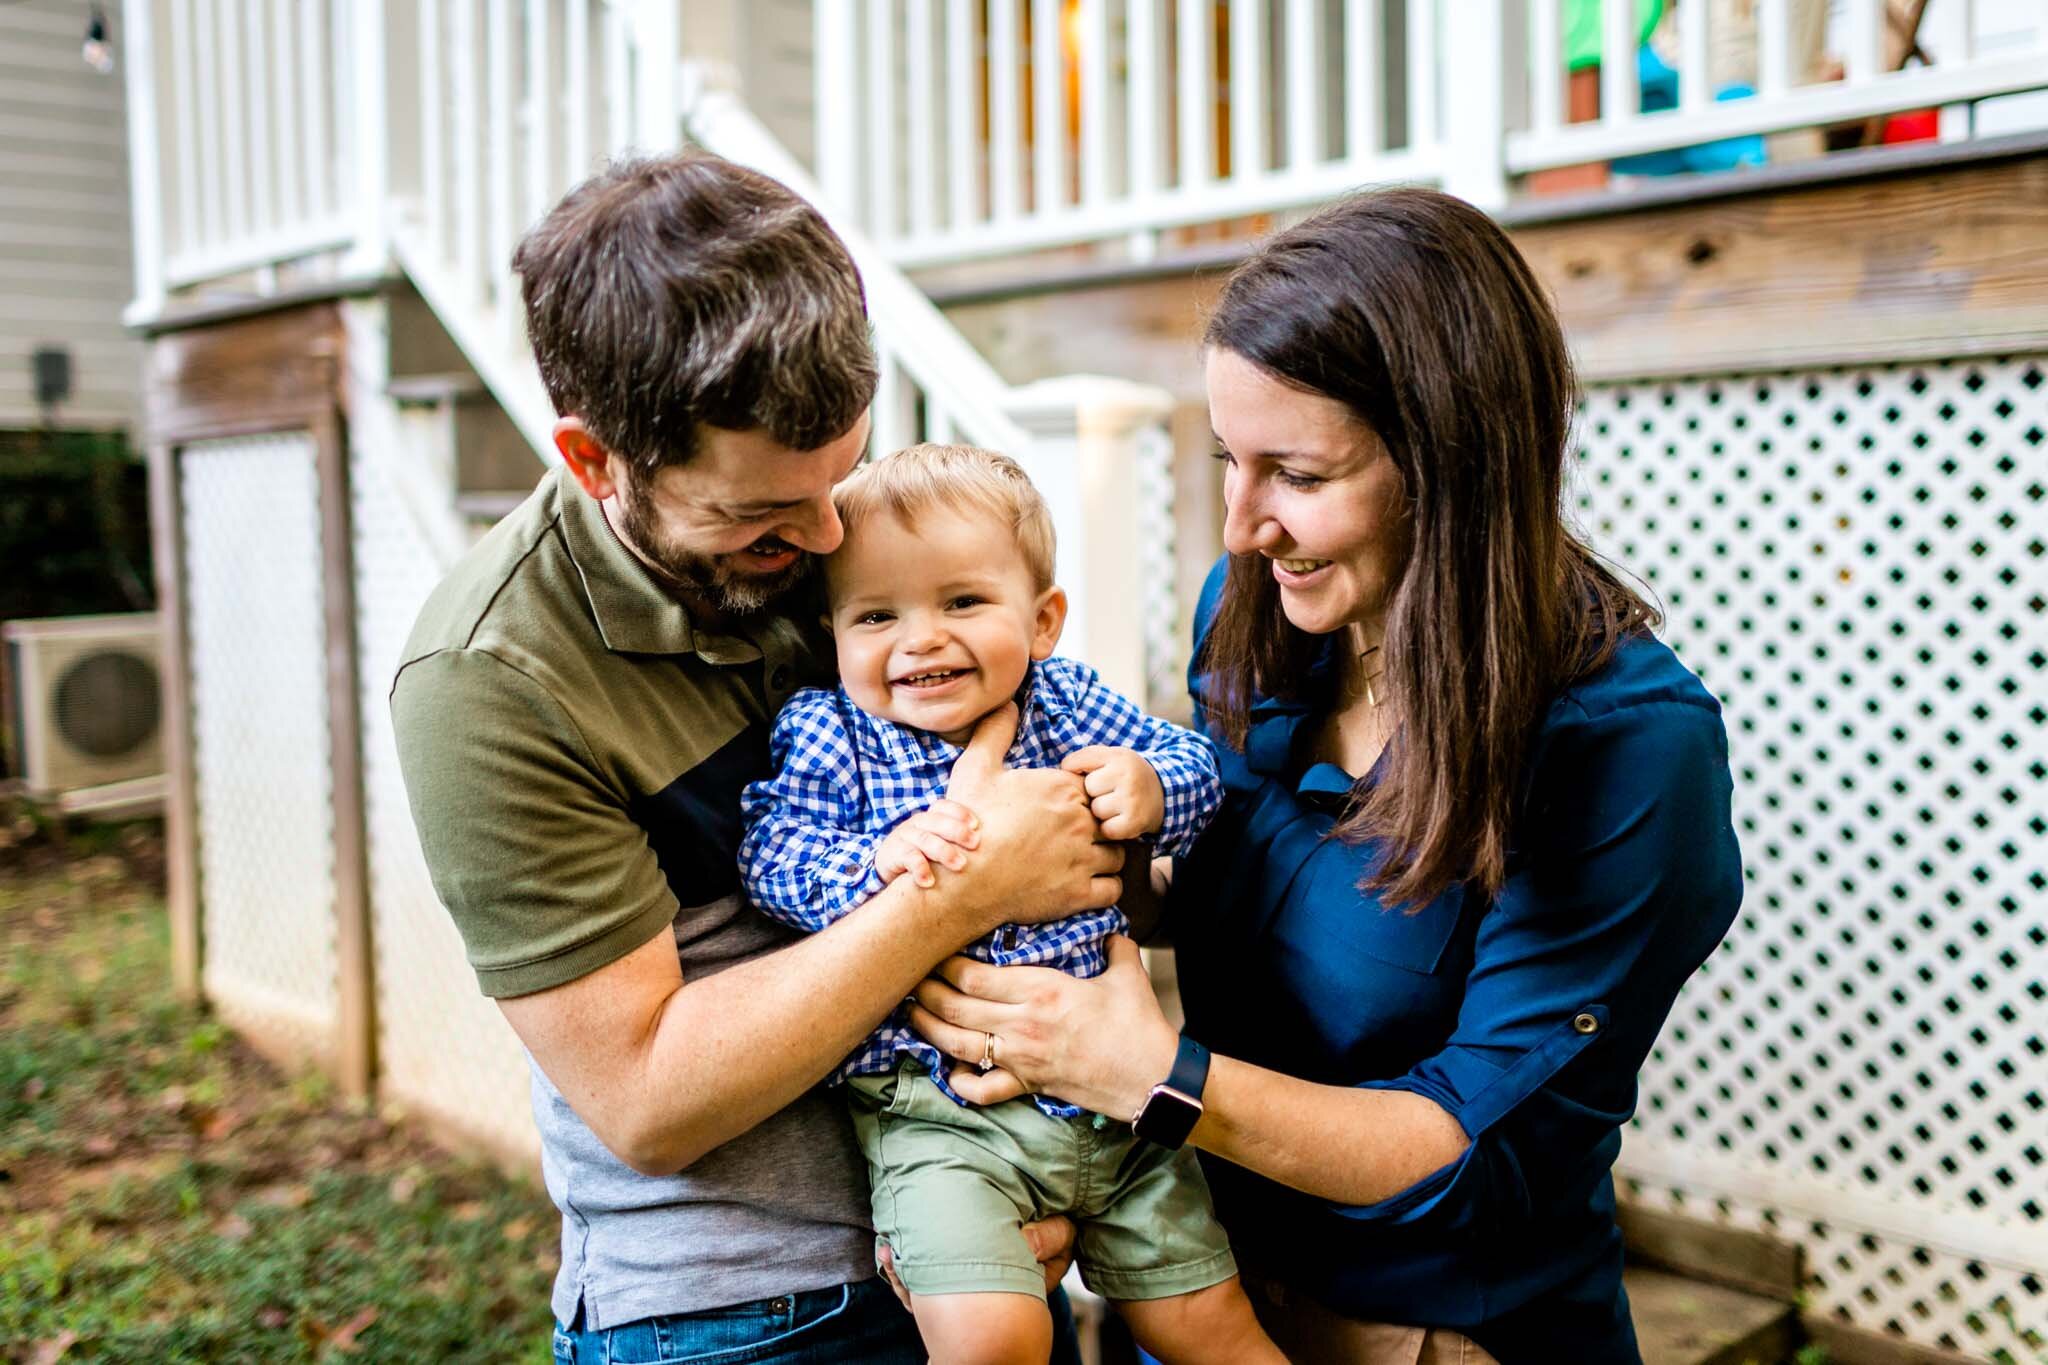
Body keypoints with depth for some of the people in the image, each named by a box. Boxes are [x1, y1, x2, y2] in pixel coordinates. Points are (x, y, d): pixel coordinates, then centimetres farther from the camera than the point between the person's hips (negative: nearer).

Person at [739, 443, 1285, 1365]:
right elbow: (772, 852, -13)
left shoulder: (1069, 701, 3)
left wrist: (1148, 788, -13)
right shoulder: (825, 734, -4)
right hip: (938, 1112, -3)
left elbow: (1193, 765, 9)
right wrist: (879, 859, -29)